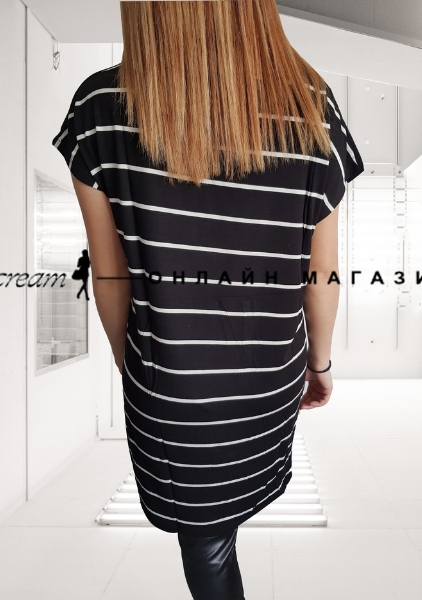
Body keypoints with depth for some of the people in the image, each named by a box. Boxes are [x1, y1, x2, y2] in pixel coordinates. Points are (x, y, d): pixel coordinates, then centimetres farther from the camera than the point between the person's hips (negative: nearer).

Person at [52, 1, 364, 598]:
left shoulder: (100, 109, -20)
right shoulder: (313, 107, -17)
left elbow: (110, 276, -11)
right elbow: (322, 273, -8)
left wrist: (128, 362, 9)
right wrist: (321, 359, 10)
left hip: (166, 384, -2)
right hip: (271, 379, 3)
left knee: (205, 540, 25)